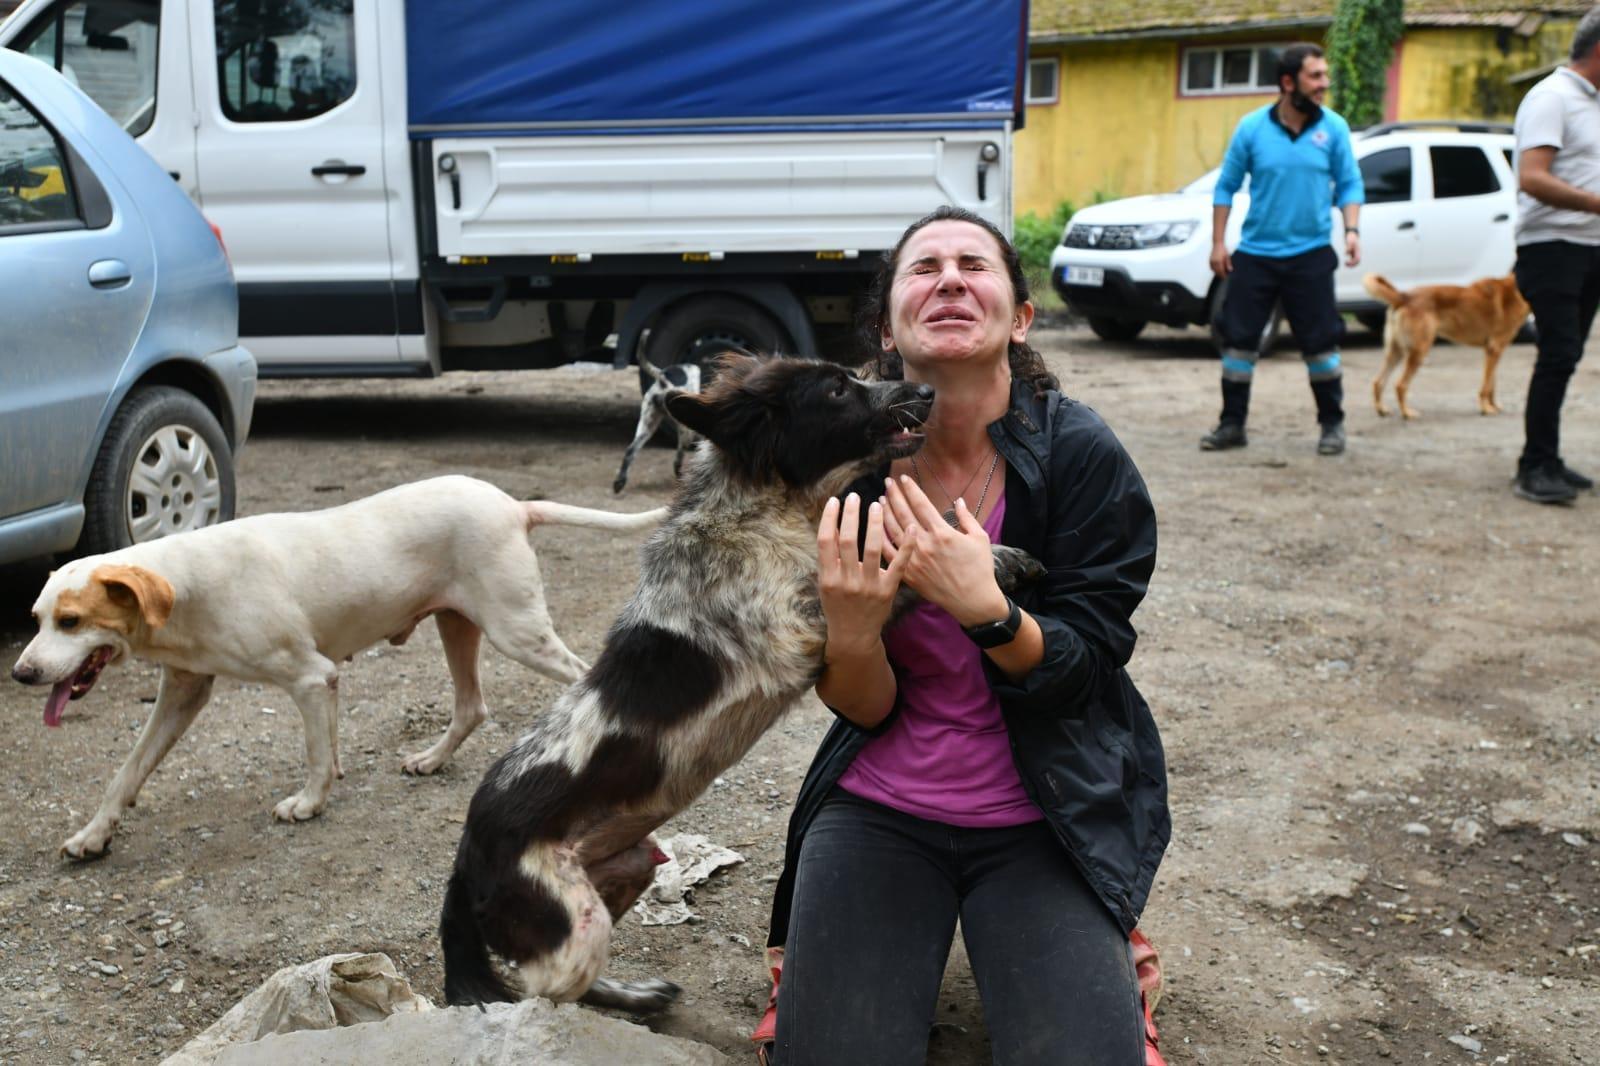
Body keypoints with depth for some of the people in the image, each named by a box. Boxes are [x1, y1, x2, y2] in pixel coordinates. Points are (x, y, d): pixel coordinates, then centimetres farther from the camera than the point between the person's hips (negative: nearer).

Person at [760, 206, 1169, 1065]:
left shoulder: (1083, 455, -13)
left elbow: (1078, 679, -14)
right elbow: (865, 711, -5)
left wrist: (982, 607, -33)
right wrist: (851, 630, -28)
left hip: (1046, 816, -1)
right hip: (880, 807, 1)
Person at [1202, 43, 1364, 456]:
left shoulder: (1333, 128, -1)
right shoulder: (1252, 127, -2)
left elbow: (1349, 184, 5)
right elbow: (1226, 186, 3)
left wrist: (1351, 230, -11)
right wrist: (1218, 243, -1)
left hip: (1311, 254, 0)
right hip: (1255, 253, 0)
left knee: (1320, 341, 1)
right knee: (1238, 337, 2)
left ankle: (1332, 424, 15)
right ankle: (1232, 424, 13)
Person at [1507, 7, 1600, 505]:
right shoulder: (1551, 97, -11)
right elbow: (1532, 178, -22)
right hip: (1551, 245, -9)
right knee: (1558, 357, -12)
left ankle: (1544, 461, 16)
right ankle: (1536, 468, -7)